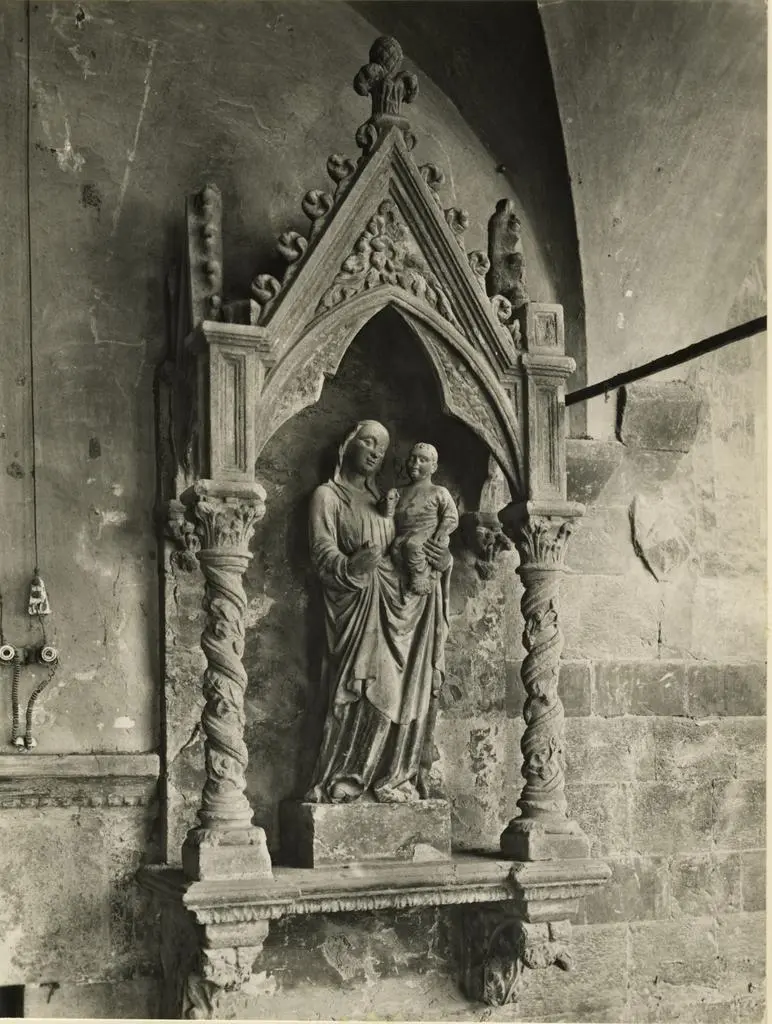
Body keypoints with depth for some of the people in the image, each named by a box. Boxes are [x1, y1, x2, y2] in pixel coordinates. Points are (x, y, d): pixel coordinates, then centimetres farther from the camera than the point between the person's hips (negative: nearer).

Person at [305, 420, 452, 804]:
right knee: (364, 691, -16)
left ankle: (393, 779, 0)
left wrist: (442, 561, -1)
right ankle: (339, 782, -12)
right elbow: (322, 550, -7)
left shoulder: (383, 500, 25)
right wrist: (350, 566, -29)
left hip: (399, 604, 6)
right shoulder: (328, 495, 6)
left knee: (401, 690, -4)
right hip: (357, 603, -6)